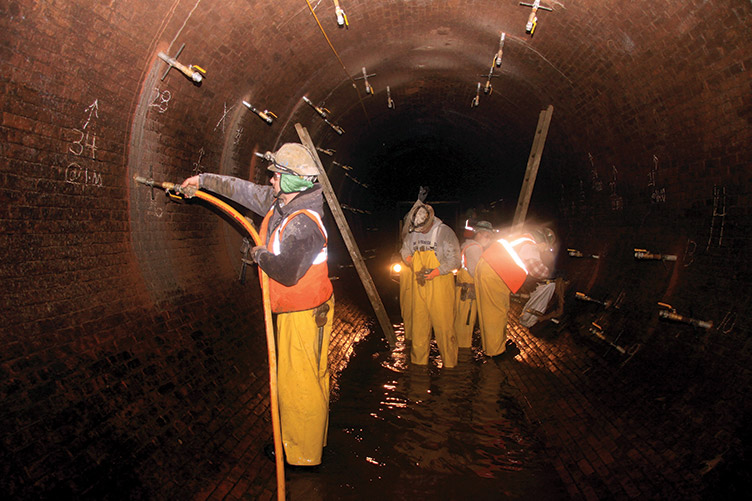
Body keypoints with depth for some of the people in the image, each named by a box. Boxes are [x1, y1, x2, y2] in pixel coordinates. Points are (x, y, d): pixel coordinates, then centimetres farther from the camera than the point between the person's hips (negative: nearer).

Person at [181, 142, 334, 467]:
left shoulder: (302, 223, -26)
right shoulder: (279, 202, 4)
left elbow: (286, 272, -30)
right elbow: (244, 190, 18)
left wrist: (259, 255, -11)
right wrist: (204, 180, 25)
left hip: (304, 313, -10)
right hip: (294, 309, 10)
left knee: (299, 382, 1)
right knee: (308, 377, 19)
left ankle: (302, 454, 15)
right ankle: (311, 439, 33)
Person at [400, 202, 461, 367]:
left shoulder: (445, 232, -10)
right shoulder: (413, 232, 6)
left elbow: (454, 260, -10)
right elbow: (405, 250, 24)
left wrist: (436, 272, -19)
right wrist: (410, 260, 2)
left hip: (440, 285, -5)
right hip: (419, 285, 5)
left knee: (443, 323, -2)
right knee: (419, 322, 9)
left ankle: (449, 362, 10)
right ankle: (419, 359, 22)